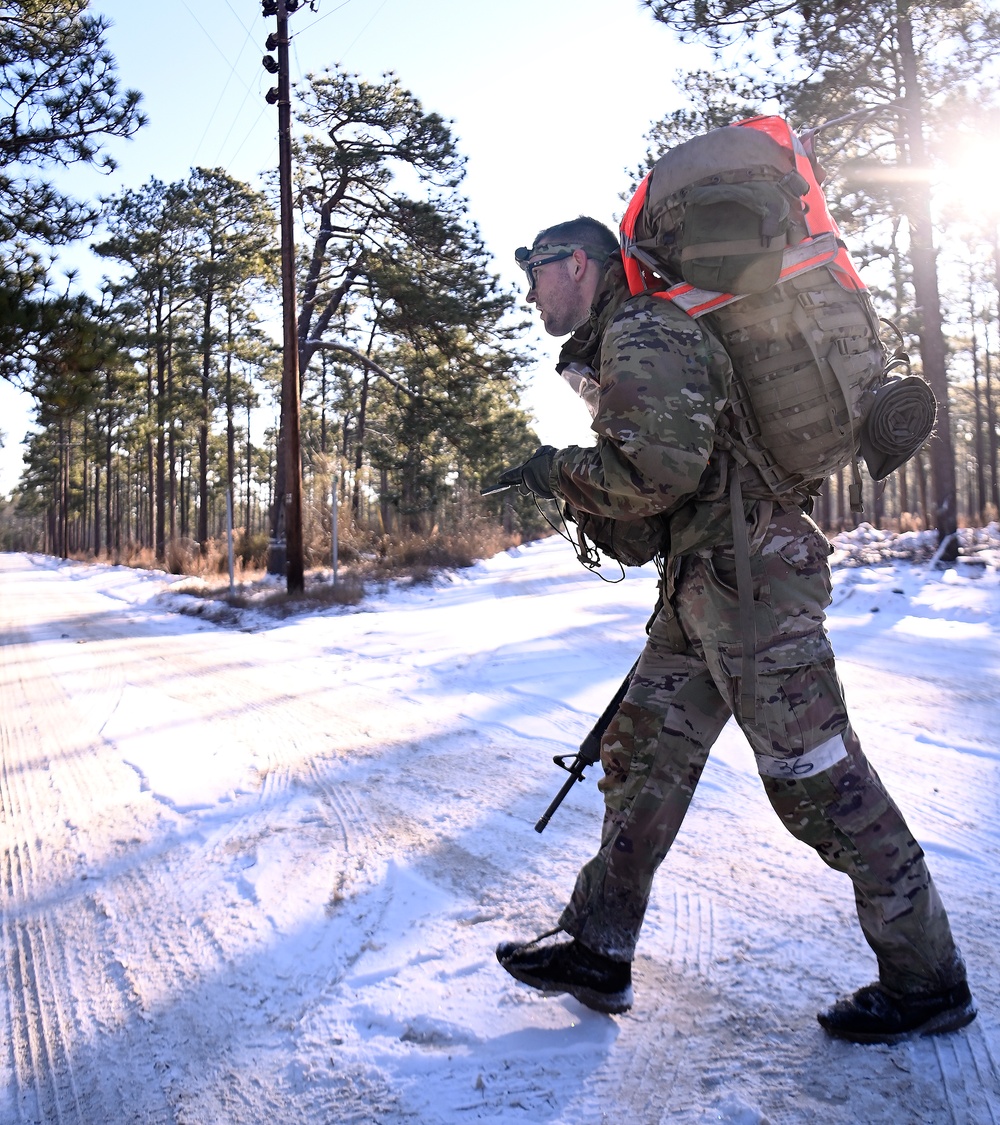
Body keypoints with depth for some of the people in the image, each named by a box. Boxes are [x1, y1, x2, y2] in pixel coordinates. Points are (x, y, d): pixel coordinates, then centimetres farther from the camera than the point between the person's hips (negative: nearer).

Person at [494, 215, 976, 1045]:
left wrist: (557, 472, -10)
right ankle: (599, 952, 20)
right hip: (702, 584, 11)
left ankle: (929, 982, 12)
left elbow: (661, 471, -24)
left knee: (817, 779, -4)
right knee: (642, 759, 10)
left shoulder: (640, 335, -12)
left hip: (750, 576, -11)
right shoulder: (611, 346, 21)